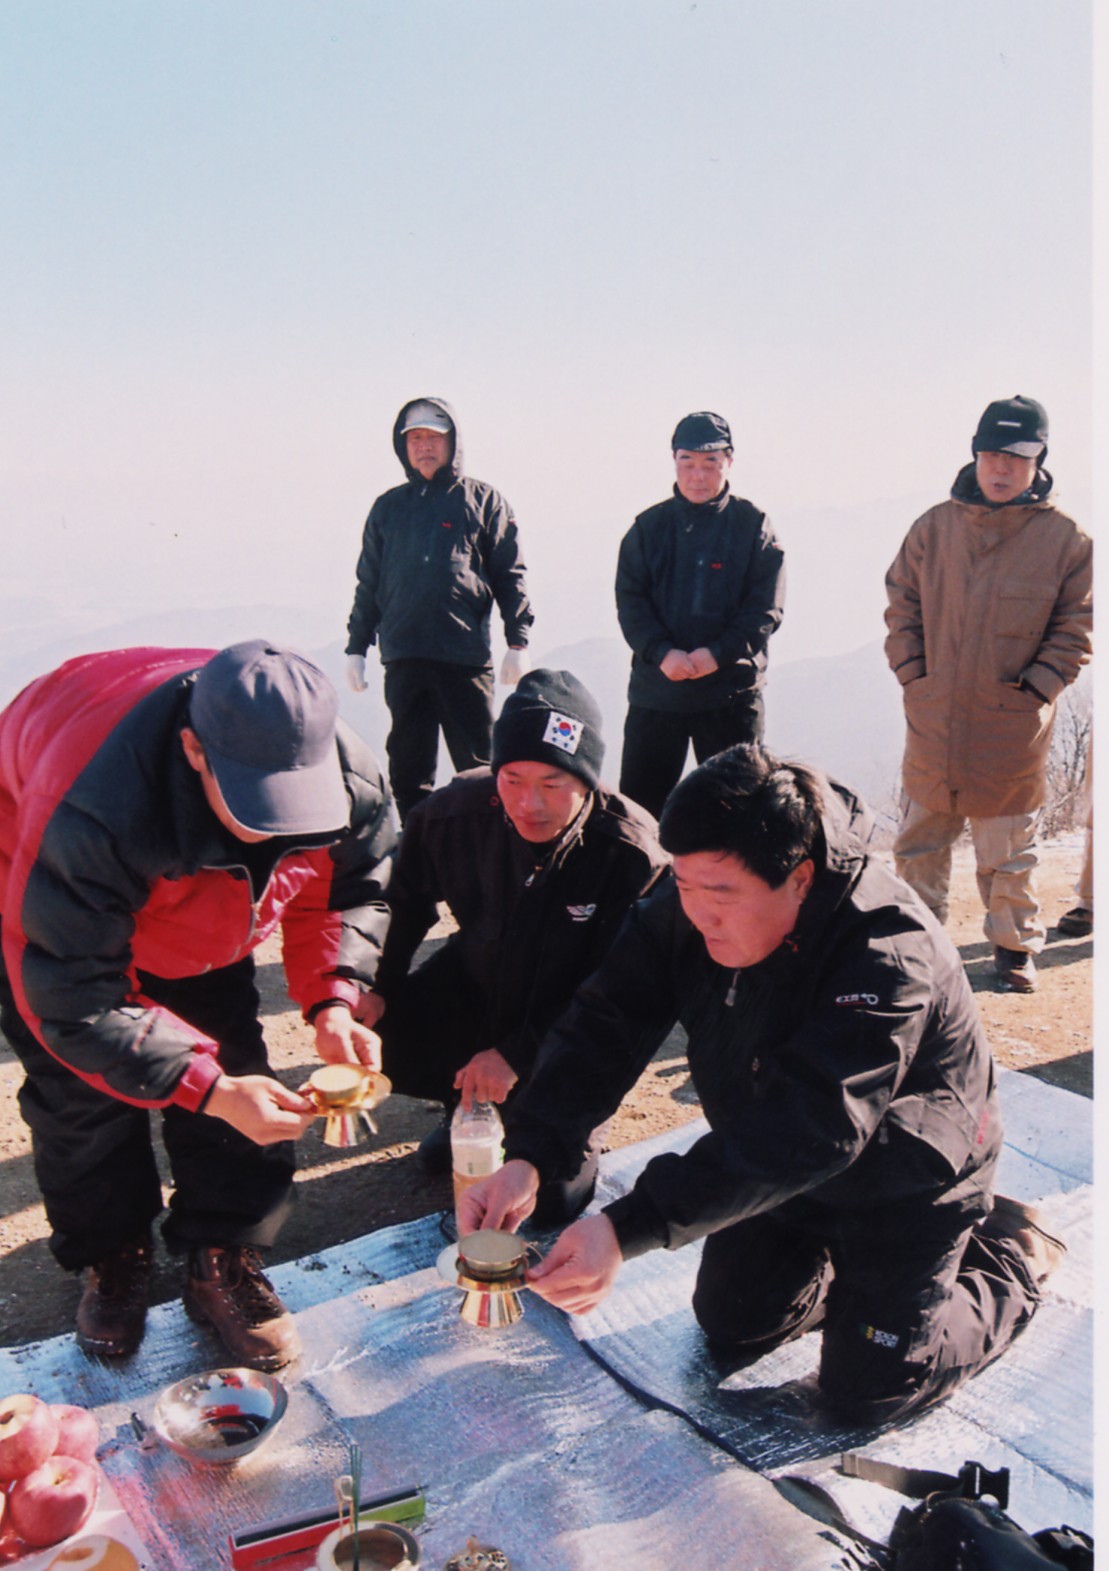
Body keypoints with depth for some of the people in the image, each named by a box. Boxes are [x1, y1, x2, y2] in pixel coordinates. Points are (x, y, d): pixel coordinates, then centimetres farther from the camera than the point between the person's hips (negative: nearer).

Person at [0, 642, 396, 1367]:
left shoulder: (352, 776, -33)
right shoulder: (85, 816, -47)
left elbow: (351, 891, -12)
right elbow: (73, 1003, -37)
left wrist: (332, 1000, -29)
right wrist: (206, 1088, -42)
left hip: (203, 906, 4)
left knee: (232, 1060, -1)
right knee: (80, 1090, -2)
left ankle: (224, 1261, 16)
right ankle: (113, 1259, 24)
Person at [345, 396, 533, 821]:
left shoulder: (484, 501, 8)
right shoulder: (388, 507, 16)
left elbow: (510, 576, 5)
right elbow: (368, 582, 17)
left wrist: (517, 642, -3)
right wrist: (356, 647, 13)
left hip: (466, 653, -3)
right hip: (402, 656, 3)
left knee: (480, 767, 0)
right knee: (408, 768, 7)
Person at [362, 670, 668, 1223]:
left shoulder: (634, 856, -30)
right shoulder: (457, 812, -18)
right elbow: (404, 897, 4)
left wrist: (518, 1053, -29)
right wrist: (376, 985, -5)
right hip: (476, 983, 5)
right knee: (375, 1037, -10)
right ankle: (478, 1107, 20)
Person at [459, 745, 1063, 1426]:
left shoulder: (888, 955, -39)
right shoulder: (687, 913, -19)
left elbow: (806, 1132, -46)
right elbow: (604, 1024, -20)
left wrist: (628, 1229, -53)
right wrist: (528, 1157, -37)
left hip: (905, 1177, -6)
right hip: (783, 1168, 6)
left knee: (870, 1389, 1)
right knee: (733, 1330, 13)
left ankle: (1012, 1260, 24)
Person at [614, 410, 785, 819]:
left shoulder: (753, 526, 3)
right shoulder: (649, 527, 7)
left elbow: (766, 608, -3)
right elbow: (629, 601, 1)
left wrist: (718, 654, -17)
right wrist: (661, 653, -15)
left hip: (732, 693, -1)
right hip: (654, 690, 2)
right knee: (638, 802, 8)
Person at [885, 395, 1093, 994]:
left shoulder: (1066, 540, -3)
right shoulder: (934, 528, 3)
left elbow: (1075, 629, 1)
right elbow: (901, 607, 9)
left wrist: (1034, 689, -7)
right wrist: (912, 675, 1)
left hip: (1014, 727, -2)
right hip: (932, 720, 2)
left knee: (1008, 849, 10)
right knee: (919, 843, 12)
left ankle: (1015, 946, 27)